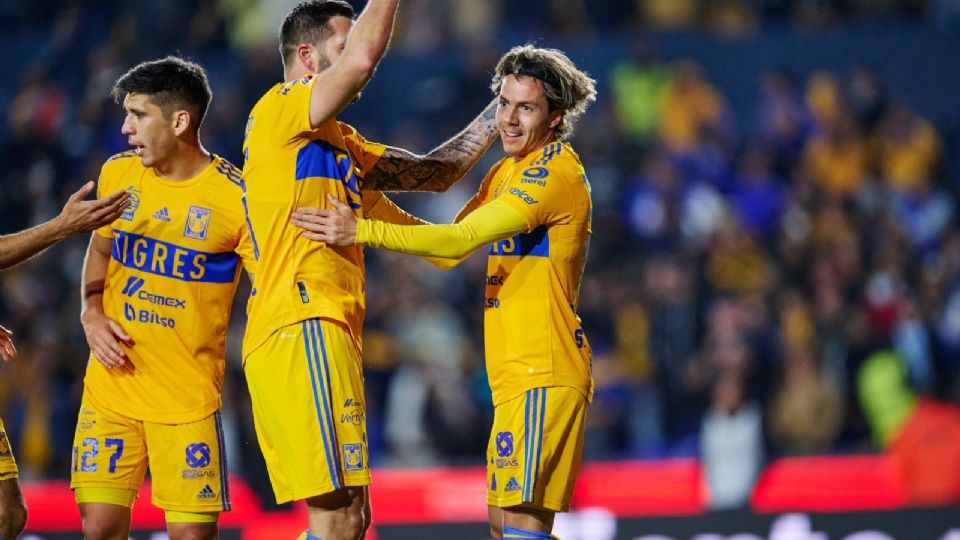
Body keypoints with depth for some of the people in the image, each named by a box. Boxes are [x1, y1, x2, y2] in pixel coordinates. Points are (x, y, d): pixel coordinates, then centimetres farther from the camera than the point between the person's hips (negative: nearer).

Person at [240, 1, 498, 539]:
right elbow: (362, 58, -21)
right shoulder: (280, 111, -4)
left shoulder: (339, 141, 25)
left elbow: (431, 172, 28)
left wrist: (498, 113, 21)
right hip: (302, 331, -10)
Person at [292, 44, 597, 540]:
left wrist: (362, 231, -21)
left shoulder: (555, 171, -13)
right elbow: (450, 249, 19)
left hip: (542, 377, -10)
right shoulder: (507, 172, 19)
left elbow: (461, 240, -20)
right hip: (517, 374, 10)